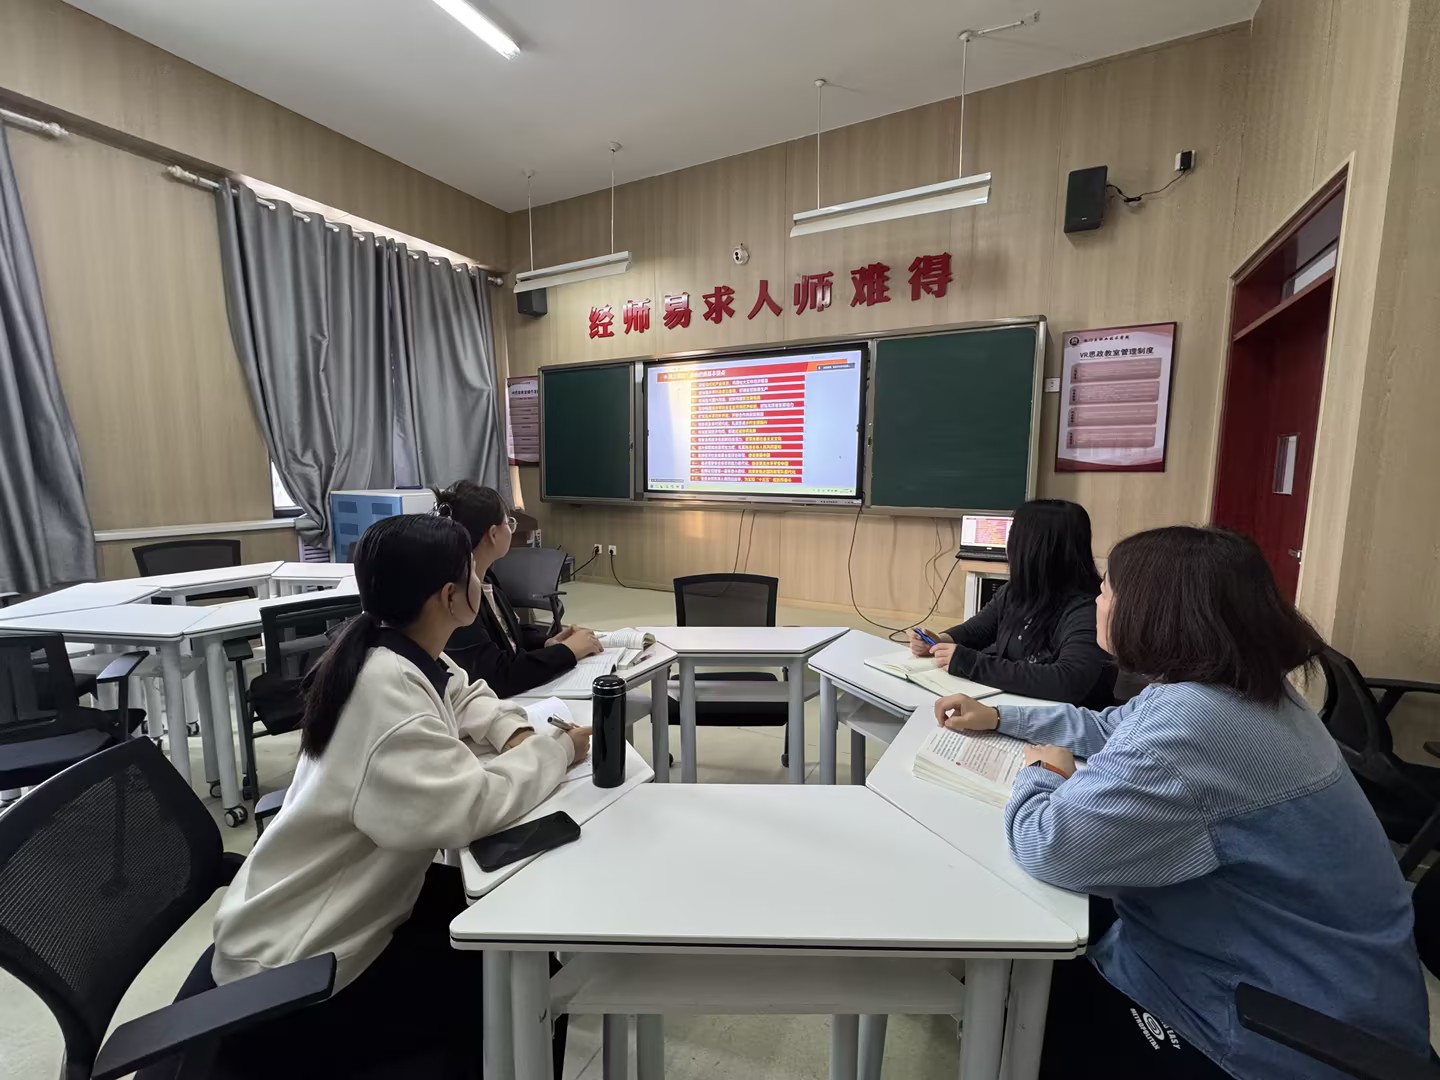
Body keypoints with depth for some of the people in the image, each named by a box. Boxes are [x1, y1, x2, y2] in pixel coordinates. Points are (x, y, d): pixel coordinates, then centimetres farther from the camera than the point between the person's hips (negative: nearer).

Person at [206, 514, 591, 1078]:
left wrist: (514, 733, -5)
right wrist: (555, 750, -21)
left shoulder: (406, 655, -4)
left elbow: (463, 697, 16)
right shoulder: (385, 686, -32)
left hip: (350, 906, 8)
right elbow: (467, 808, -38)